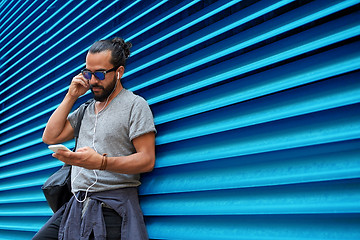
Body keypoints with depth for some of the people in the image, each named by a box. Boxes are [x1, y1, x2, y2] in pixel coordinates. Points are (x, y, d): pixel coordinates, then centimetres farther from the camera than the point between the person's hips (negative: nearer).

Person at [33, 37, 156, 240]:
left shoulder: (135, 104, -3)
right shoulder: (86, 109, 19)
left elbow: (147, 160, -11)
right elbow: (50, 137, 14)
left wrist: (101, 162, -26)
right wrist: (71, 96, 9)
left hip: (113, 209, -6)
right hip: (77, 206, 6)